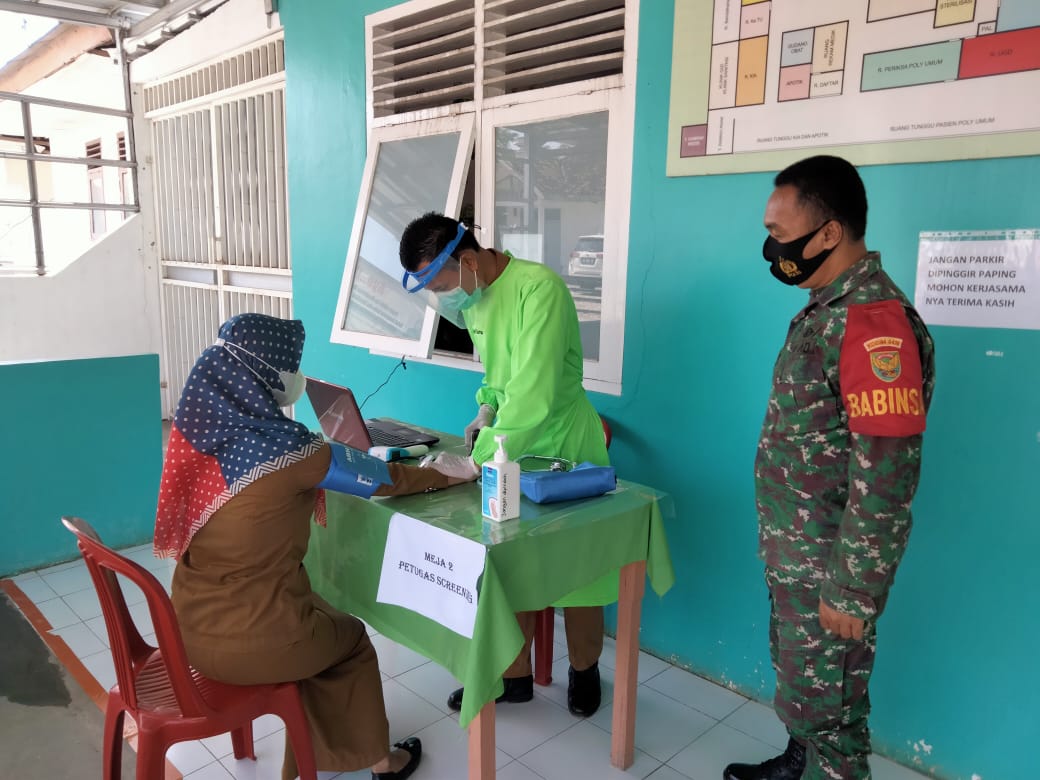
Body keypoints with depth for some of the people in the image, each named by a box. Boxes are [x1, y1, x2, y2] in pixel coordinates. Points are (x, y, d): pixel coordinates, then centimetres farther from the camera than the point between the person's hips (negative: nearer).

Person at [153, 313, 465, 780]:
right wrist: (450, 474, 6)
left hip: (192, 627, 6)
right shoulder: (285, 448, -23)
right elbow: (381, 478, -10)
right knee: (351, 639, 22)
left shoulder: (201, 431, -4)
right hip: (250, 641, -6)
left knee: (323, 622, 29)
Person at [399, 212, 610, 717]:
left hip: (564, 448, -6)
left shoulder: (539, 287, -26)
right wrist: (487, 407, -2)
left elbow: (534, 394, -33)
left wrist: (476, 463, -30)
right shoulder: (473, 297, 0)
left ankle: (584, 670, 34)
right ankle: (512, 675, 29)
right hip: (511, 450, 7)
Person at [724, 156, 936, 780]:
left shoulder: (873, 322, -24)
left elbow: (885, 478, -26)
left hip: (830, 567, -9)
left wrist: (852, 591, -20)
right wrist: (784, 554, 18)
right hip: (794, 557, 9)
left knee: (823, 701, 10)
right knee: (799, 680, 25)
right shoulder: (828, 309, 7)